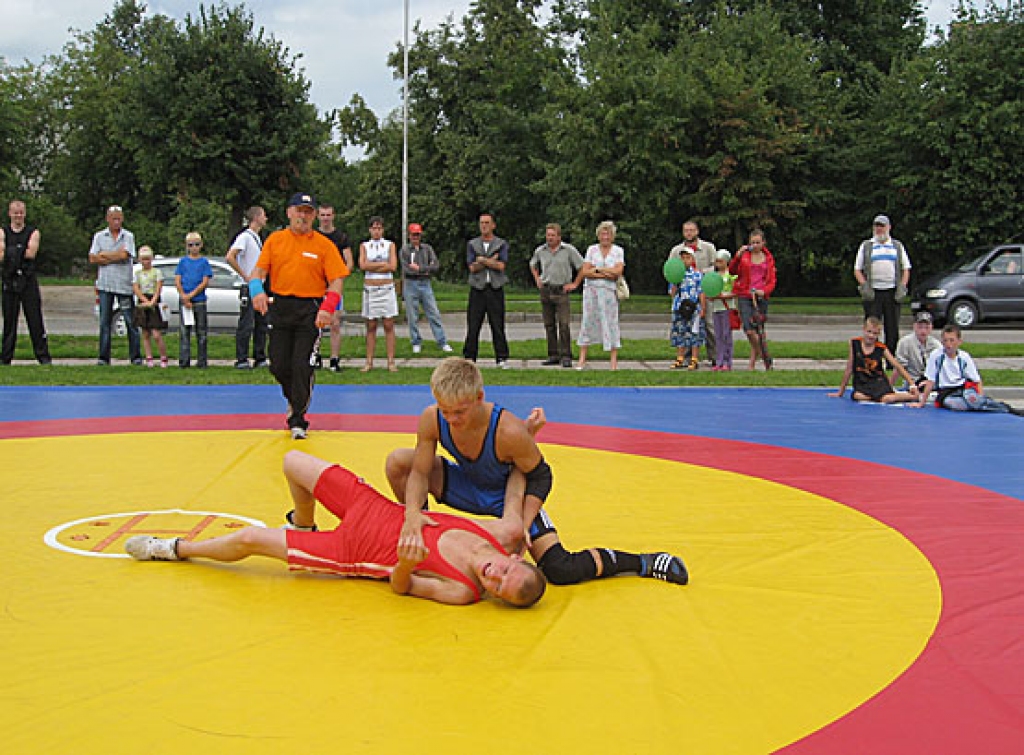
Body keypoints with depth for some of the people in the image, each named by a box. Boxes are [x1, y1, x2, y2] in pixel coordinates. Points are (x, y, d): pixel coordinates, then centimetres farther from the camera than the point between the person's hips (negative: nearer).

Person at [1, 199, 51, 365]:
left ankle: (43, 355, 1)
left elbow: (32, 253, -8)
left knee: (35, 319, -2)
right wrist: (21, 252, -15)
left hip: (28, 280, -1)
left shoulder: (33, 232, 7)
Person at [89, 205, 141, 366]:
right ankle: (103, 357, 4)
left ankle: (136, 356, 5)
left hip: (124, 284, -1)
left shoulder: (128, 236, 5)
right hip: (105, 285, 1)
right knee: (104, 322, 1)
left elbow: (124, 255, -12)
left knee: (131, 321, 0)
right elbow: (92, 259, 0)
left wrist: (104, 255, -3)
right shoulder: (99, 236, 10)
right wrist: (115, 257, -7)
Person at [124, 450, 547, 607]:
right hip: (377, 510, 6)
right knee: (293, 462, 12)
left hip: (355, 554, -6)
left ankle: (177, 549, 27)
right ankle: (303, 527, 43)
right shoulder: (498, 537, -20)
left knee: (249, 539, -3)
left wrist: (405, 565, -43)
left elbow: (401, 587, -19)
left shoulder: (462, 593, -30)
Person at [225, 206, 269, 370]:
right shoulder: (245, 237, -11)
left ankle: (260, 358, 16)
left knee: (262, 324, 10)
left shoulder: (257, 237, 17)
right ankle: (241, 360, -5)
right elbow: (229, 257, -23)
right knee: (246, 325, -8)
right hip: (249, 288, -9)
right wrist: (245, 275, -18)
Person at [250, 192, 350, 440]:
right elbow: (259, 270, 7)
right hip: (280, 307, 3)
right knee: (278, 366, 4)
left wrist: (327, 308, -17)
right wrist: (257, 290, -14)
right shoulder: (275, 240, 8)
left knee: (302, 366, -8)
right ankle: (294, 400, 35)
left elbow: (336, 280, -2)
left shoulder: (324, 245, 1)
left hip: (310, 310, -3)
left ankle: (298, 419, 4)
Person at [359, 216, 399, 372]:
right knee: (371, 327, 1)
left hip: (387, 288, -1)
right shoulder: (364, 246, 9)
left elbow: (393, 266, -6)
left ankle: (391, 361, -2)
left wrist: (372, 266, -7)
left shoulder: (390, 245, 7)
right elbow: (362, 265, -7)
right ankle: (369, 361, 3)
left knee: (389, 326, -3)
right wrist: (383, 263, -8)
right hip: (370, 289, 1)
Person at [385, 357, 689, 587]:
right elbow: (420, 472, -16)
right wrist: (412, 513, -34)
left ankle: (644, 563, 5)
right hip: (467, 487, 4)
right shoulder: (432, 420, -27)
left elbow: (540, 476, -21)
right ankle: (418, 541, 8)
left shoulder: (509, 431, -38)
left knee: (559, 570, -16)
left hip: (510, 495, -4)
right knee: (398, 461, -15)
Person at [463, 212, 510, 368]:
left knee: (498, 325, -1)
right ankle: (469, 357, 5)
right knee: (473, 325, -1)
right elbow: (472, 267, -1)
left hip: (495, 289, -1)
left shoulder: (502, 244, 6)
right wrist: (492, 260, -6)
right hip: (477, 289, 1)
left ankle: (502, 358, 4)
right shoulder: (472, 244, 11)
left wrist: (482, 259, -6)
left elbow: (501, 266, -9)